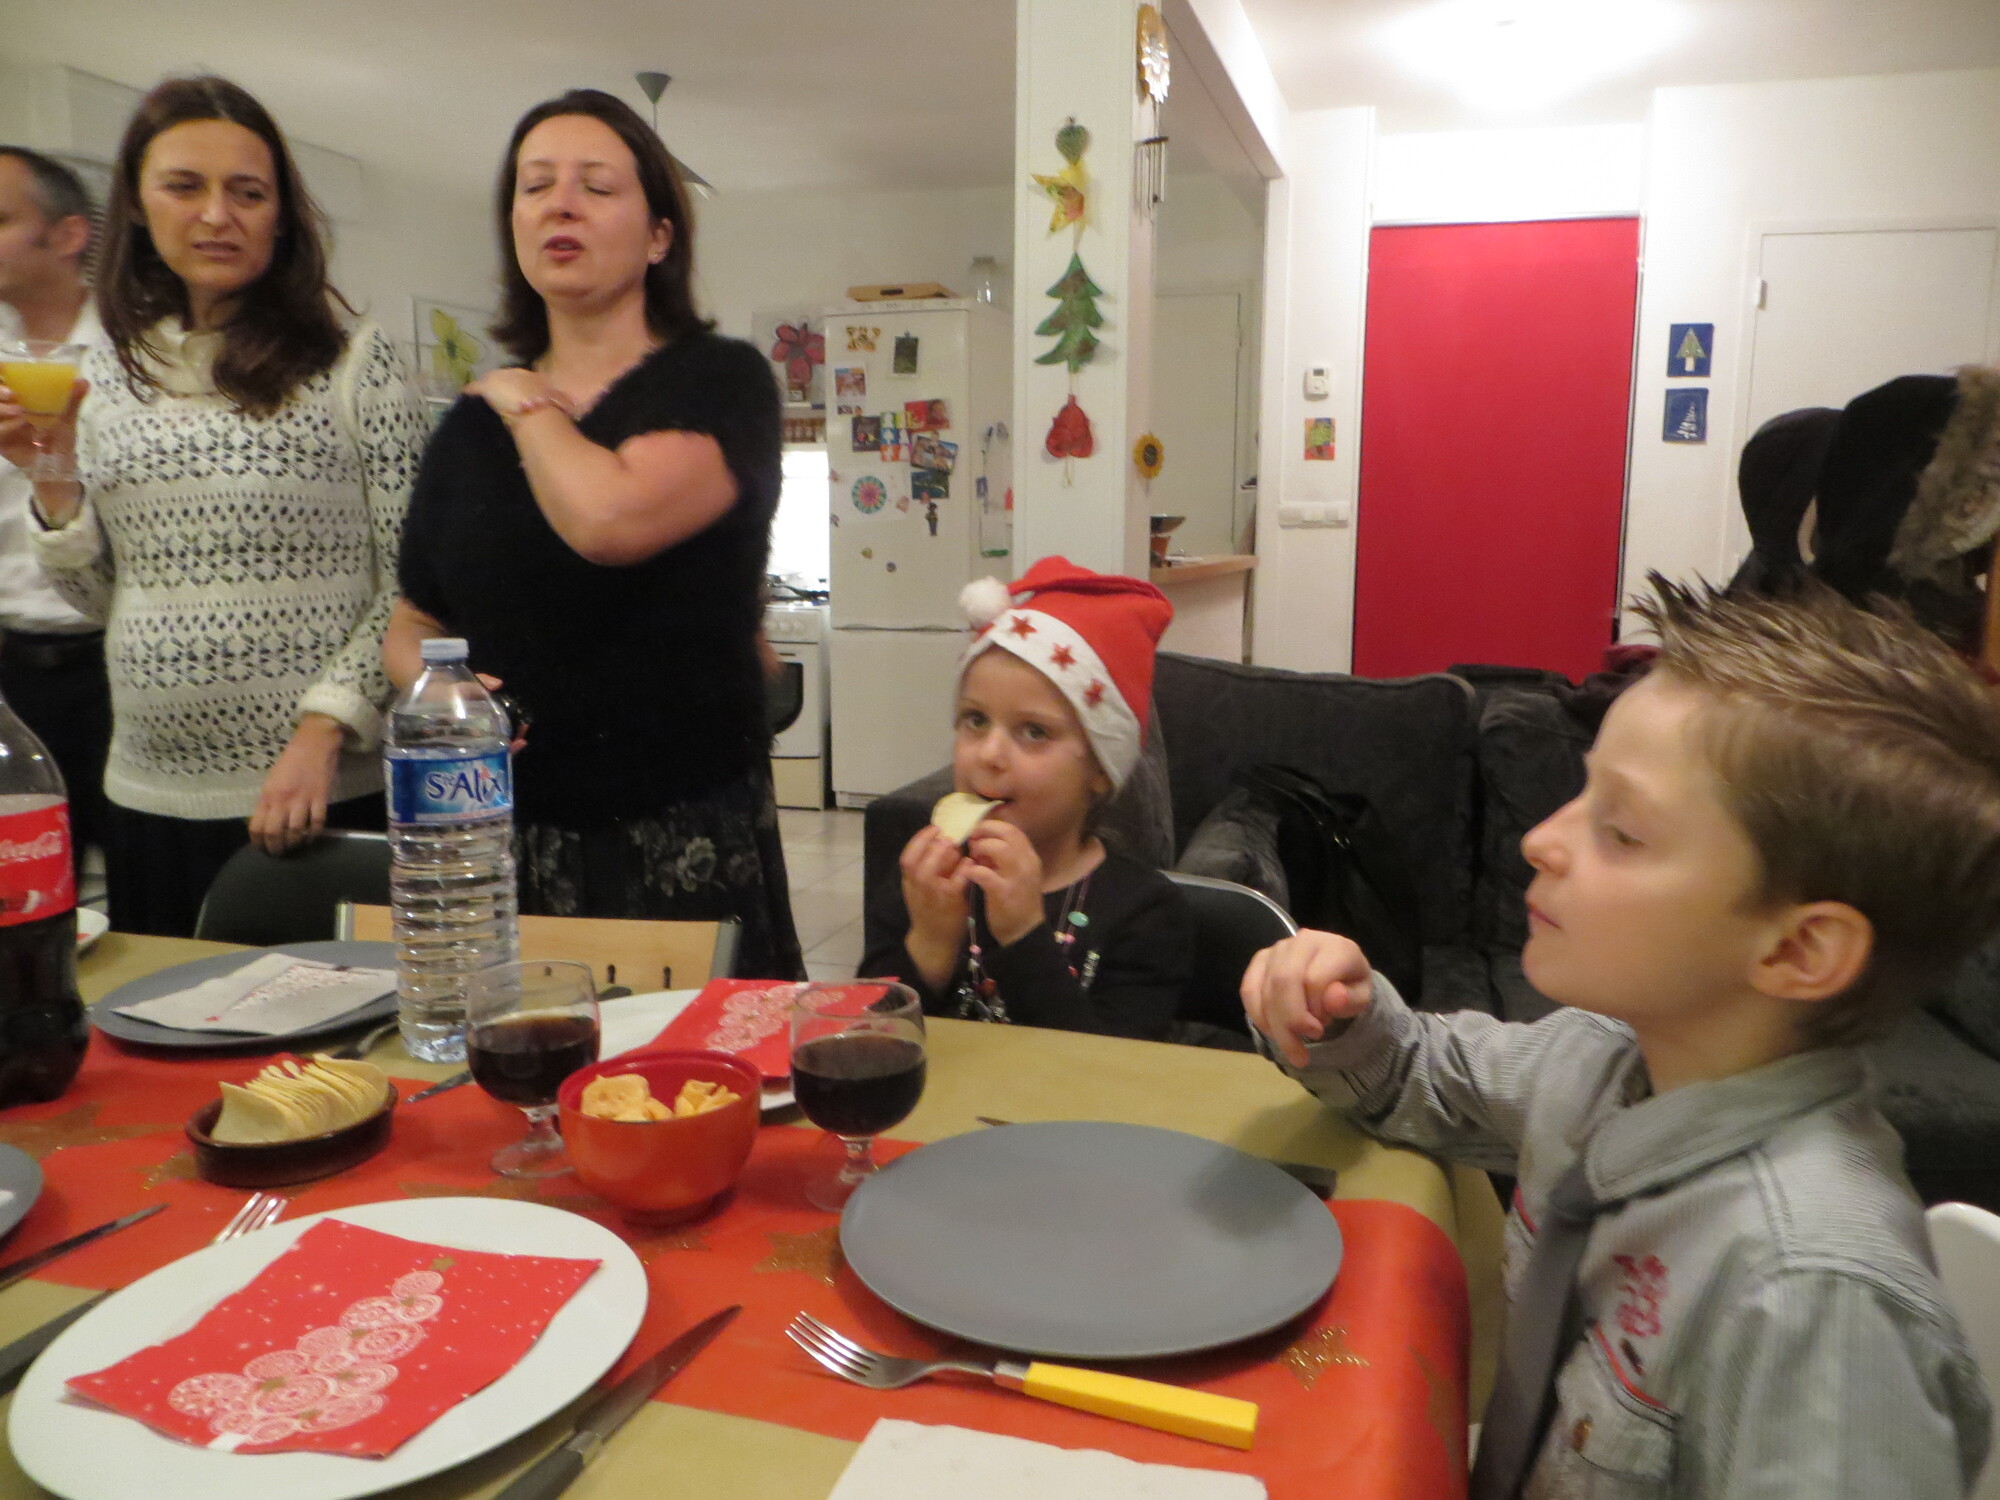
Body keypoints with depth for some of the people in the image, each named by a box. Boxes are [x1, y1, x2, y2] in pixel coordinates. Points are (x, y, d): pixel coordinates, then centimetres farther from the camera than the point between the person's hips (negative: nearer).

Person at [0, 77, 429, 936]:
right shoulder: (108, 380, 10)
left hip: (332, 794, -4)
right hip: (147, 795, 5)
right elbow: (104, 601, 15)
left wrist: (323, 731, -17)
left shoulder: (353, 365, -5)